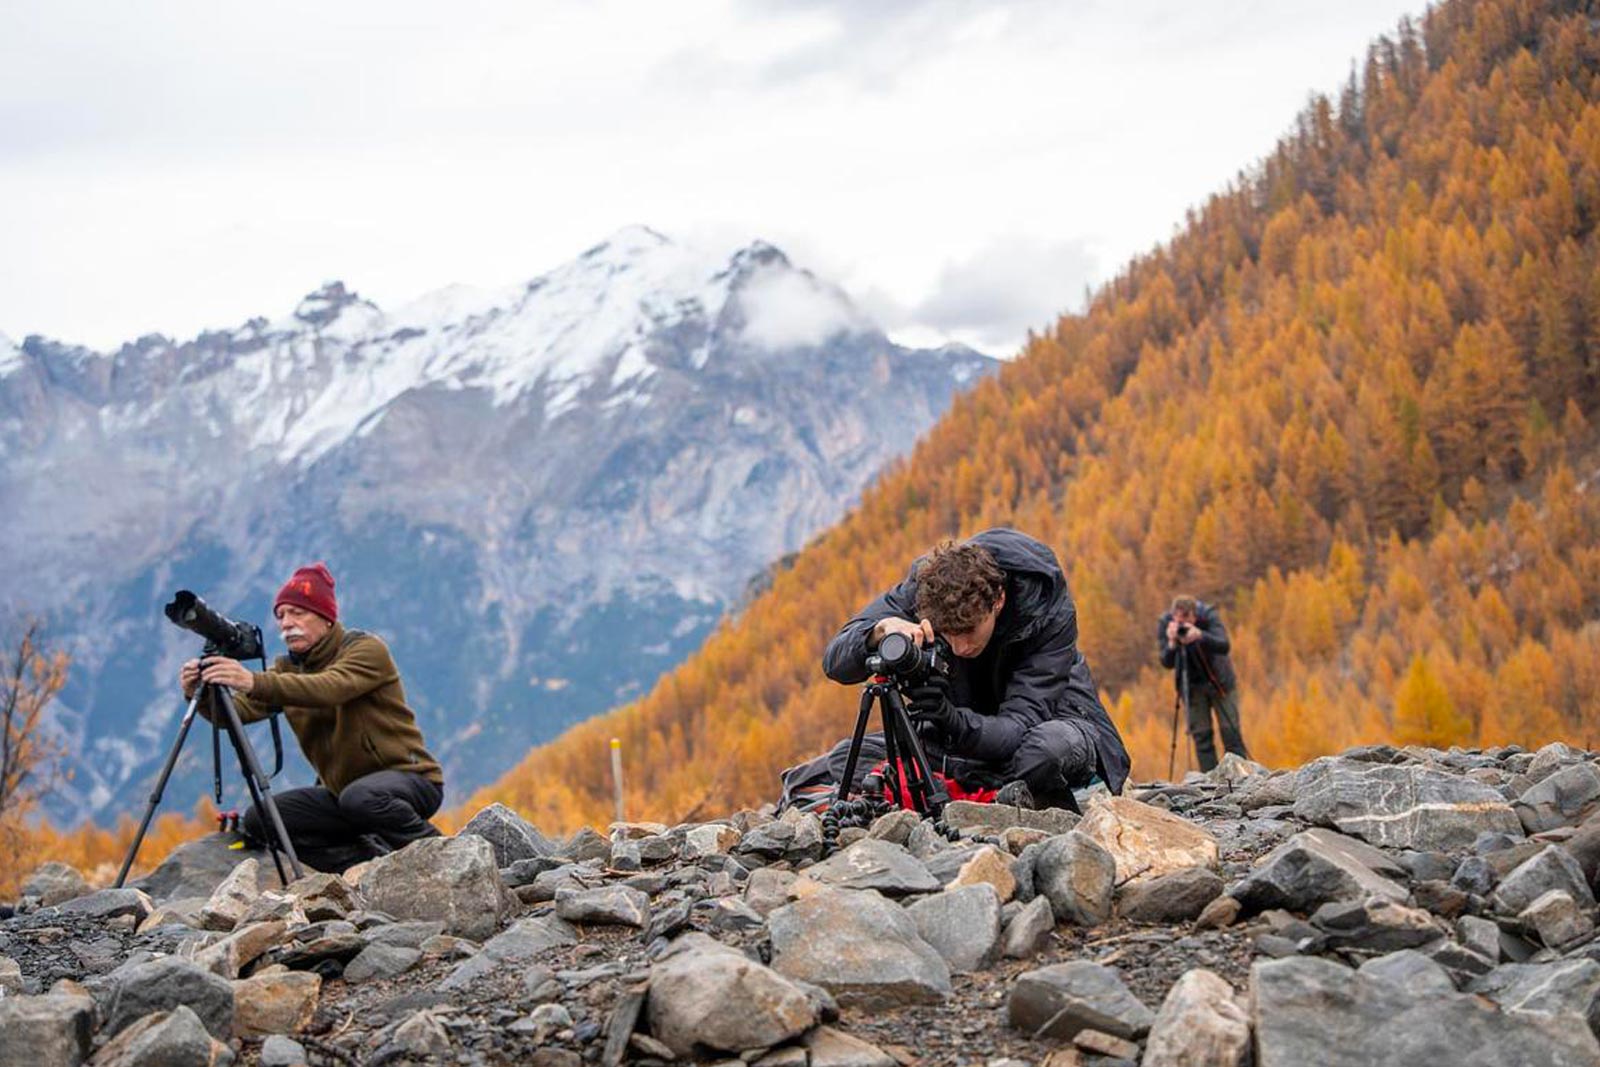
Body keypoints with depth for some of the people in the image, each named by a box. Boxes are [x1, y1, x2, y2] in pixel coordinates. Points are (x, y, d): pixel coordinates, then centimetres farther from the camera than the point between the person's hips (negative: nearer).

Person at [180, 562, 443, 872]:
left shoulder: (367, 649, -12)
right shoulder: (287, 668, 7)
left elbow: (327, 689, -34)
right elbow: (239, 711, -10)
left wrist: (254, 682, -45)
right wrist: (198, 695, -31)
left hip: (407, 777, -7)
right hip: (341, 790, 7)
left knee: (360, 797, -38)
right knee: (259, 820, -10)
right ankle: (374, 859, -7)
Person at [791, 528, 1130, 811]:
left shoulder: (1048, 606, -28)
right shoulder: (923, 585, -20)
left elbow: (1018, 728, -32)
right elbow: (835, 663, -20)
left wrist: (951, 720, -52)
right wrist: (879, 631, -42)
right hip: (964, 730, 5)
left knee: (1056, 746, -42)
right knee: (847, 758, -15)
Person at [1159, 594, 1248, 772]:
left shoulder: (1209, 616, -21)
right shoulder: (1165, 625, -17)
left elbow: (1224, 647, -33)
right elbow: (1167, 664, -19)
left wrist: (1200, 636, -49)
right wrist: (1172, 643, -38)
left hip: (1219, 681, -1)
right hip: (1192, 684, 1)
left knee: (1230, 730, -5)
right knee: (1201, 735, -3)